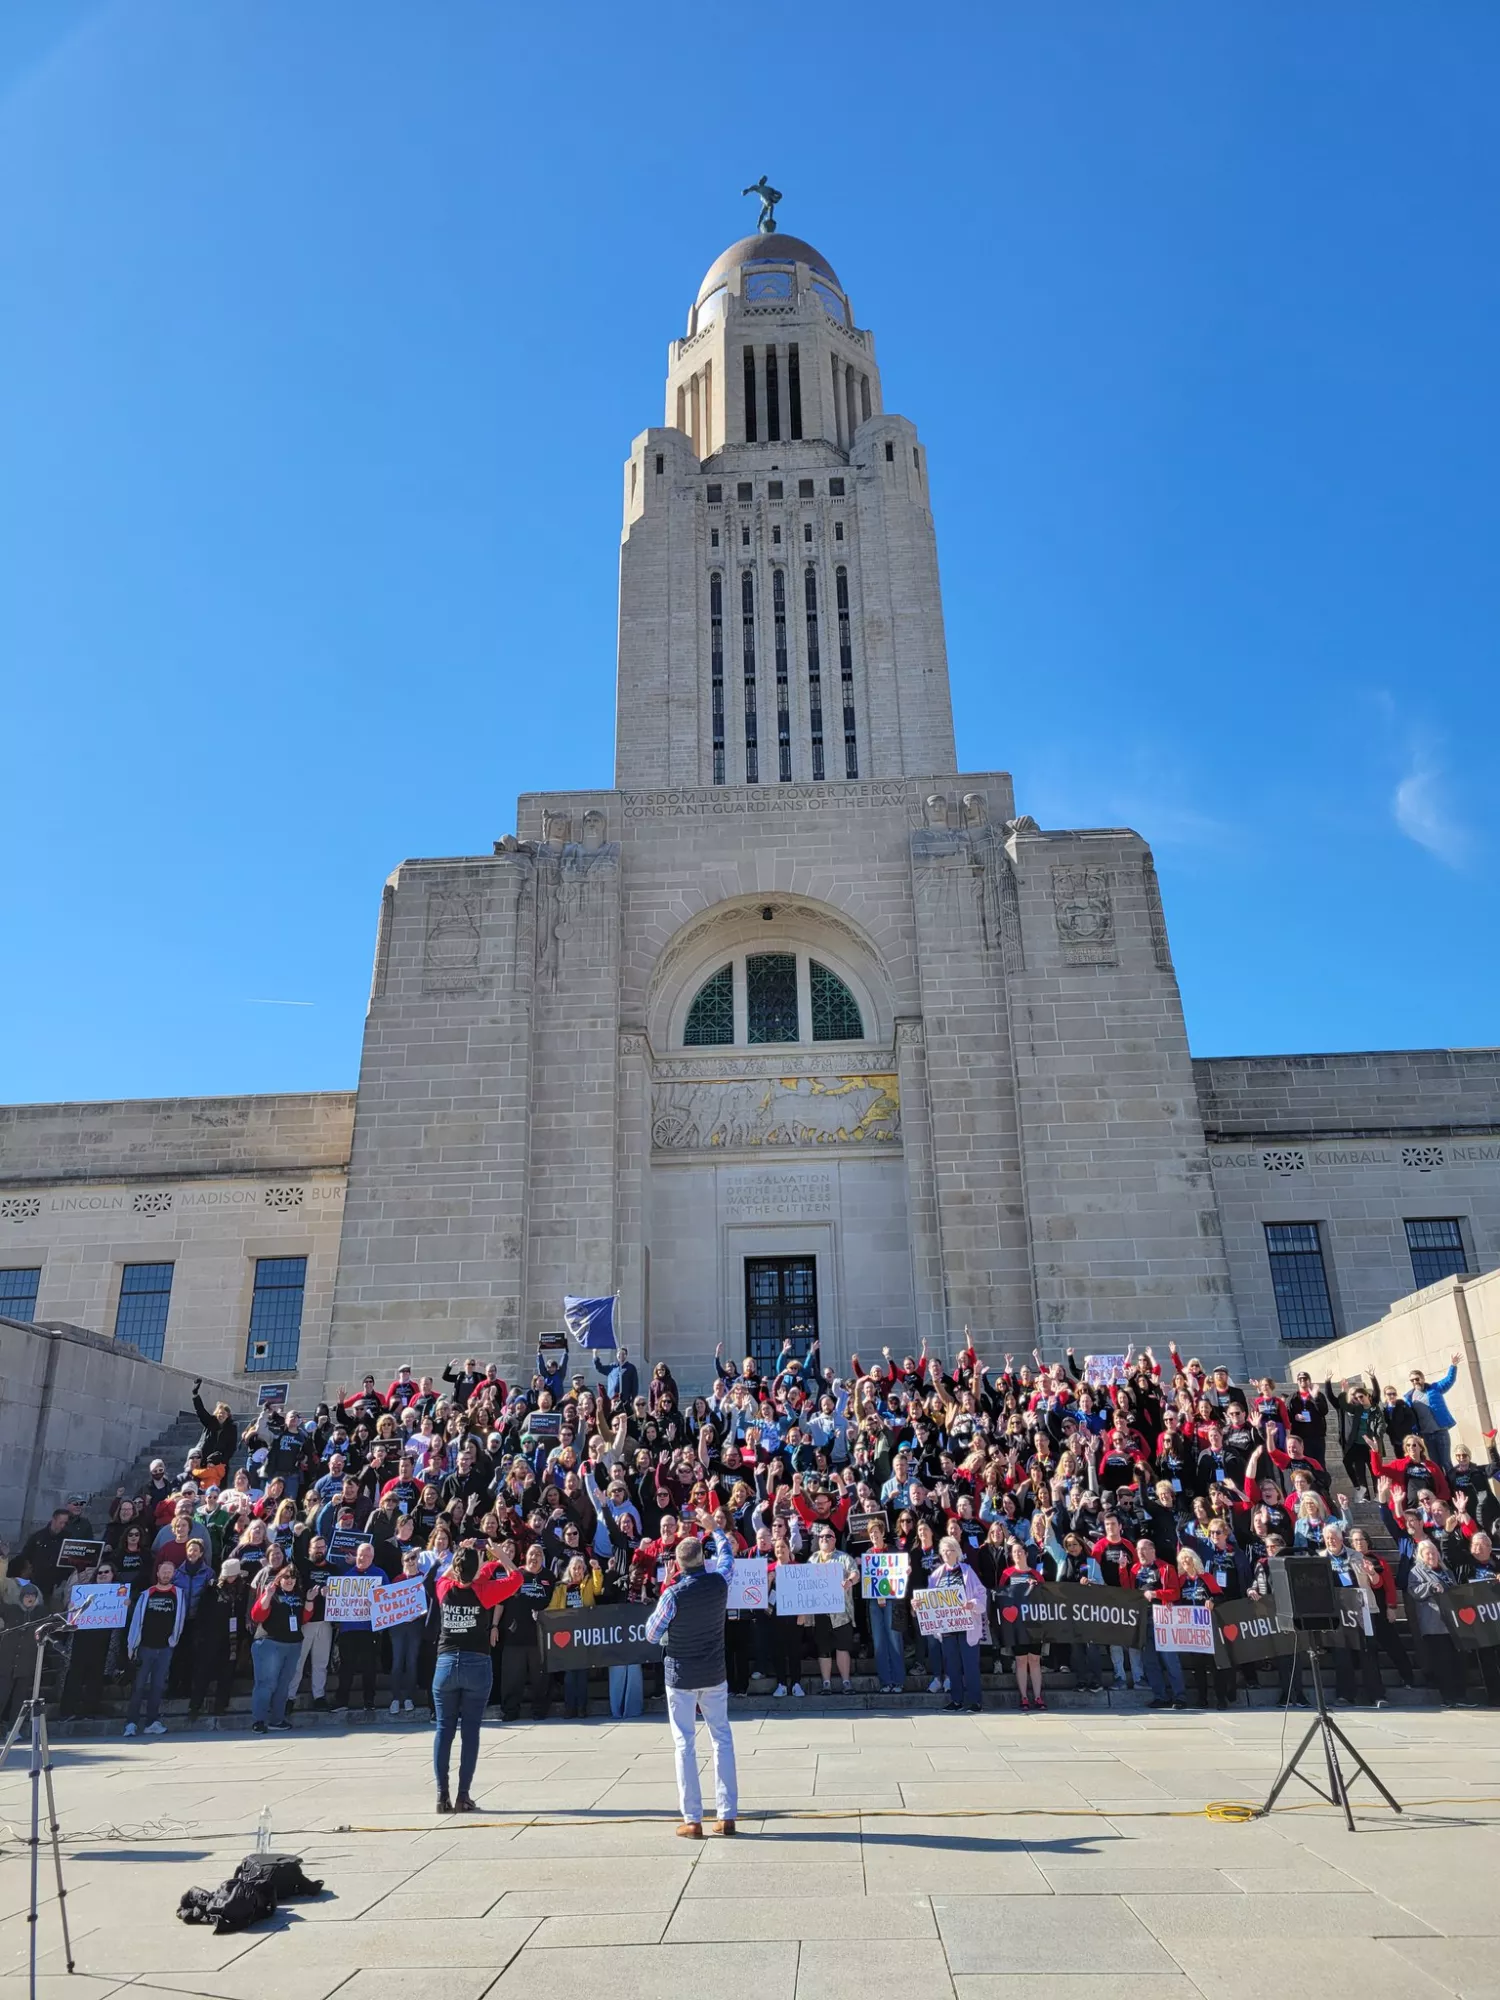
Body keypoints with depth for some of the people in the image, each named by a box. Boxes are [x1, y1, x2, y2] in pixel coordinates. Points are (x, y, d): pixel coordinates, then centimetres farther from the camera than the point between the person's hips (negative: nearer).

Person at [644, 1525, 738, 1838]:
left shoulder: (673, 1594, -19)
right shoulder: (719, 1583, -9)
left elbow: (652, 1635, -6)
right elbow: (726, 1554, 14)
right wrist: (715, 1529, 30)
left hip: (681, 1677, -3)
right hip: (715, 1674, 3)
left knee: (685, 1744, 5)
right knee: (722, 1739, 11)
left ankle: (693, 1820, 5)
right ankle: (727, 1815, 13)